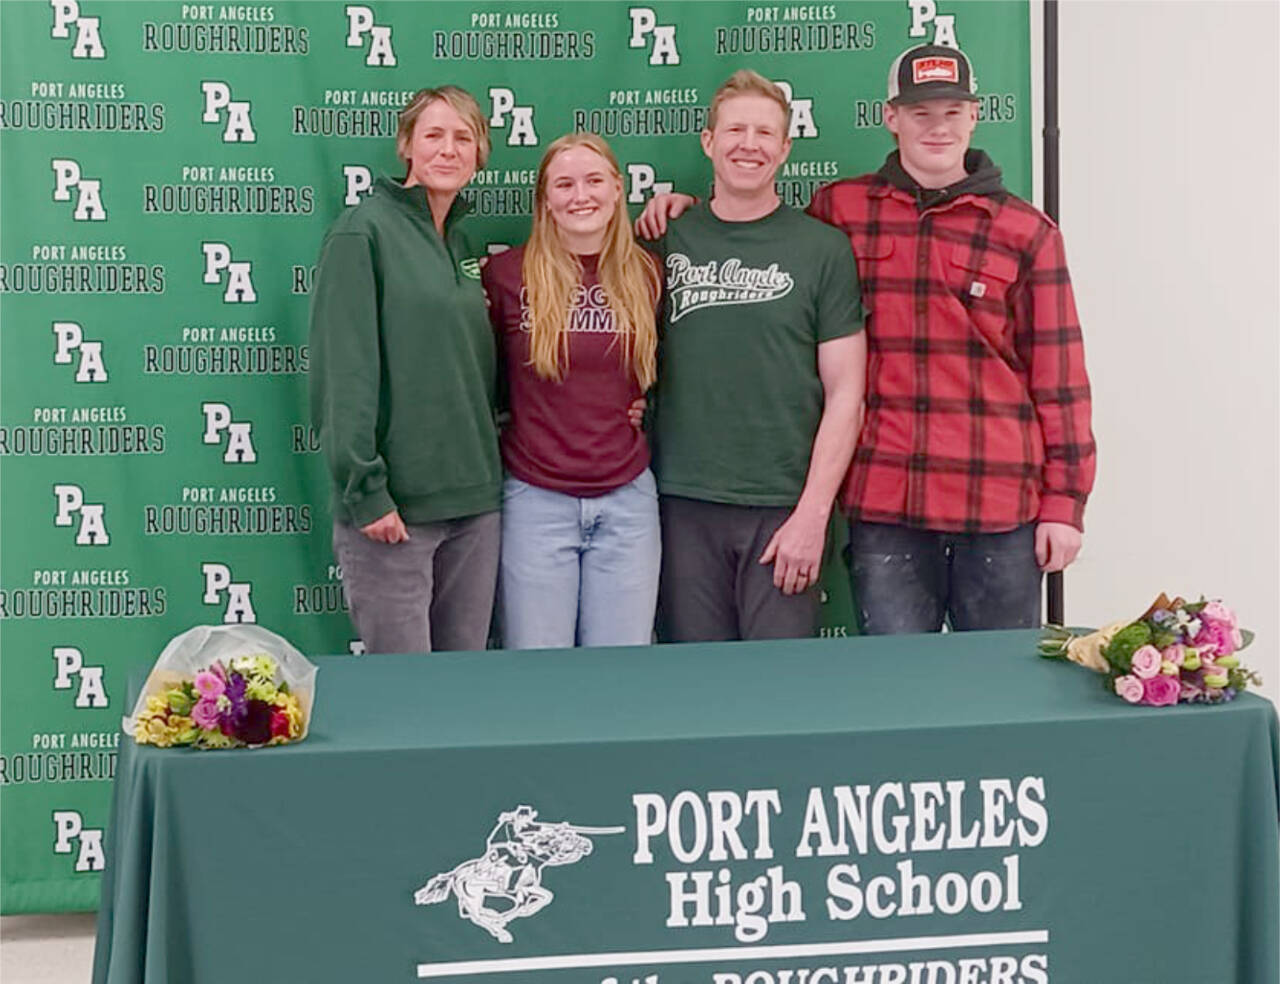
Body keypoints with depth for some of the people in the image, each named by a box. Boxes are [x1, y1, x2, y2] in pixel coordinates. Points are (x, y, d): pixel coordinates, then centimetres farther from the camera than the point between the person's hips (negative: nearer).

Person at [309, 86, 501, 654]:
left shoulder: (464, 243, 15)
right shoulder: (365, 230, -6)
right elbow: (344, 370, -13)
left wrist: (486, 472, 10)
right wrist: (364, 488, -19)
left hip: (473, 499, 7)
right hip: (393, 504, -7)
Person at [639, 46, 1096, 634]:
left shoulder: (1026, 232, 4)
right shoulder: (839, 211, 7)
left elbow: (1058, 374, 4)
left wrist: (1065, 502, 0)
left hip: (1002, 503, 0)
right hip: (884, 504, 1)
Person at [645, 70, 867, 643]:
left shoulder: (822, 249, 2)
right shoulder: (668, 243, 8)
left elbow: (845, 395, -1)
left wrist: (813, 513, -7)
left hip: (784, 509, -1)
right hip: (683, 508, 2)